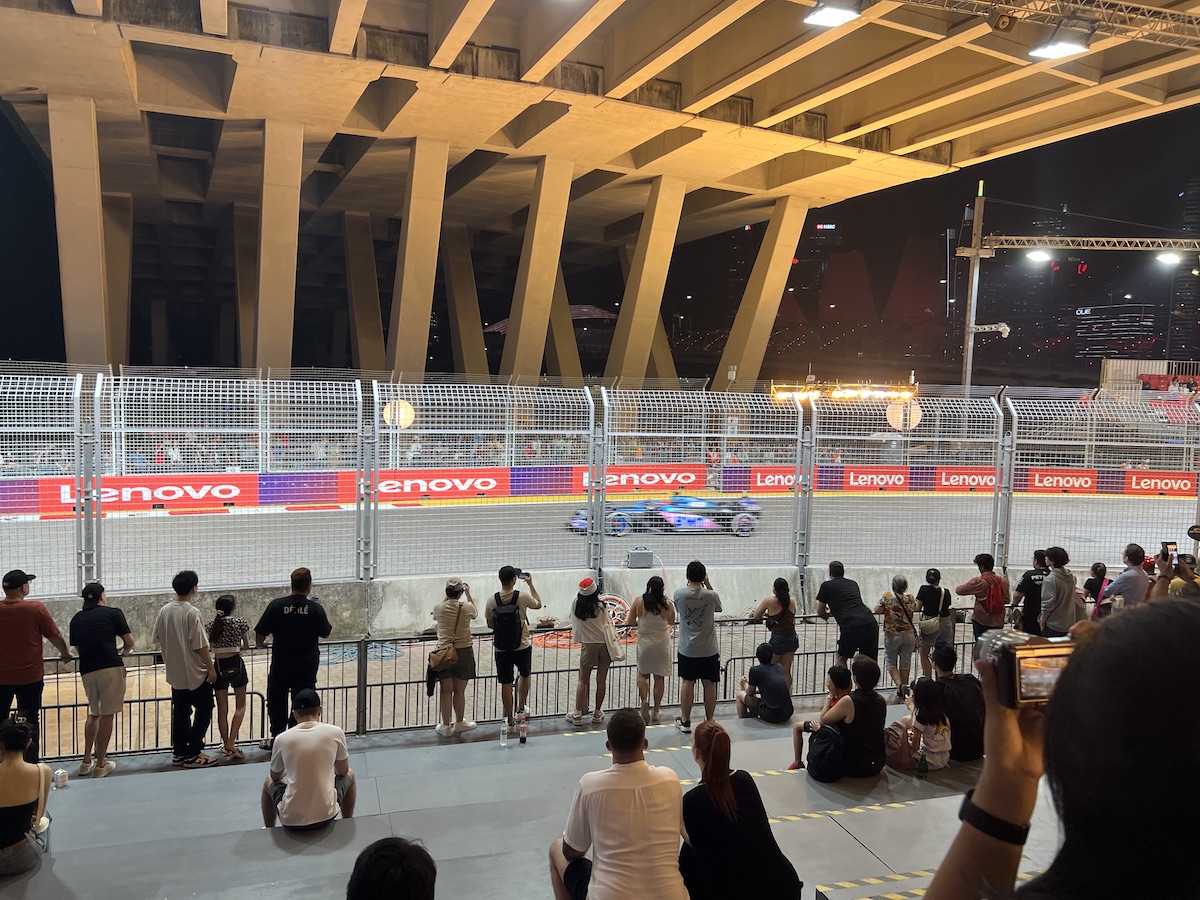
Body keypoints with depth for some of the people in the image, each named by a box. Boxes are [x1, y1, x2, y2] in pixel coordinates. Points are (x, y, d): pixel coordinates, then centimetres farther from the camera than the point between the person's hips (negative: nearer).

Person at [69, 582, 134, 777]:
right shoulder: (113, 613, 2)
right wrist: (124, 651, 25)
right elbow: (129, 642, 3)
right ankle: (100, 765, 9)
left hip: (87, 671, 5)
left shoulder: (77, 619, 15)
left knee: (94, 713, 23)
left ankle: (86, 762, 24)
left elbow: (77, 647, 19)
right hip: (111, 668, -5)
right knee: (107, 715, 4)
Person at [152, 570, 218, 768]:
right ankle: (192, 754, 3)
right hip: (196, 673, -7)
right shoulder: (192, 612, -19)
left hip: (175, 673, 7)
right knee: (203, 711, 4)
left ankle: (179, 752, 21)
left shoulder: (164, 611, 1)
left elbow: (158, 637, 11)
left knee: (180, 713, 15)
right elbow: (200, 645, -19)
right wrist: (211, 668, -10)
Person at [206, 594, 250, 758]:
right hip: (236, 665, -2)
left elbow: (210, 645, 7)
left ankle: (226, 746, 19)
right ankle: (231, 743, -1)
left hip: (219, 667, 2)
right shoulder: (240, 622, -5)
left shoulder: (212, 624, 1)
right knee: (240, 706, 12)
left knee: (222, 710, 11)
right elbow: (247, 646, 3)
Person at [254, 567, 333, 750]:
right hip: (307, 663, 1)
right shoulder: (315, 608, -10)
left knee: (276, 700, 17)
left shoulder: (276, 605, -12)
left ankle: (277, 737, 23)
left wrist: (260, 644, 14)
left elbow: (260, 634, -7)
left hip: (281, 663, 0)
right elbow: (325, 633, 0)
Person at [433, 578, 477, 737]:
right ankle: (459, 723, 29)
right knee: (459, 690, 12)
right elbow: (475, 612, 15)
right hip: (464, 652, 0)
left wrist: (447, 596, 20)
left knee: (446, 691, 10)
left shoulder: (439, 608, -8)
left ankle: (446, 726, 19)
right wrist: (468, 594, 21)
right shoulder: (467, 607, -10)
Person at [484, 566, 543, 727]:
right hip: (522, 646, -1)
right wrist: (531, 584, 15)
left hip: (501, 648, 1)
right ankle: (521, 707, 36)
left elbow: (490, 625, 3)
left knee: (506, 684, 9)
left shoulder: (492, 600, -8)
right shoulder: (523, 597, -14)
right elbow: (538, 604, 8)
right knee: (524, 675, 26)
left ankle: (509, 718, 16)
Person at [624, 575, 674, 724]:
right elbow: (671, 622, 5)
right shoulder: (667, 605, -12)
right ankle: (656, 711, 21)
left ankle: (644, 701, -6)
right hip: (662, 644, 0)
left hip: (644, 643, 0)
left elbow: (630, 621, -3)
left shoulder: (639, 602, -12)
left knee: (643, 675, 18)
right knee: (659, 678, 13)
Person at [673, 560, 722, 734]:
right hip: (709, 649, -1)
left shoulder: (679, 594, -11)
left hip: (687, 649, 1)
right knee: (709, 684, 10)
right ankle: (709, 722, 18)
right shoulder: (711, 595, -14)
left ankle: (685, 721, 20)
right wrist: (708, 584, 5)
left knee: (687, 683, 12)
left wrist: (691, 584, 10)